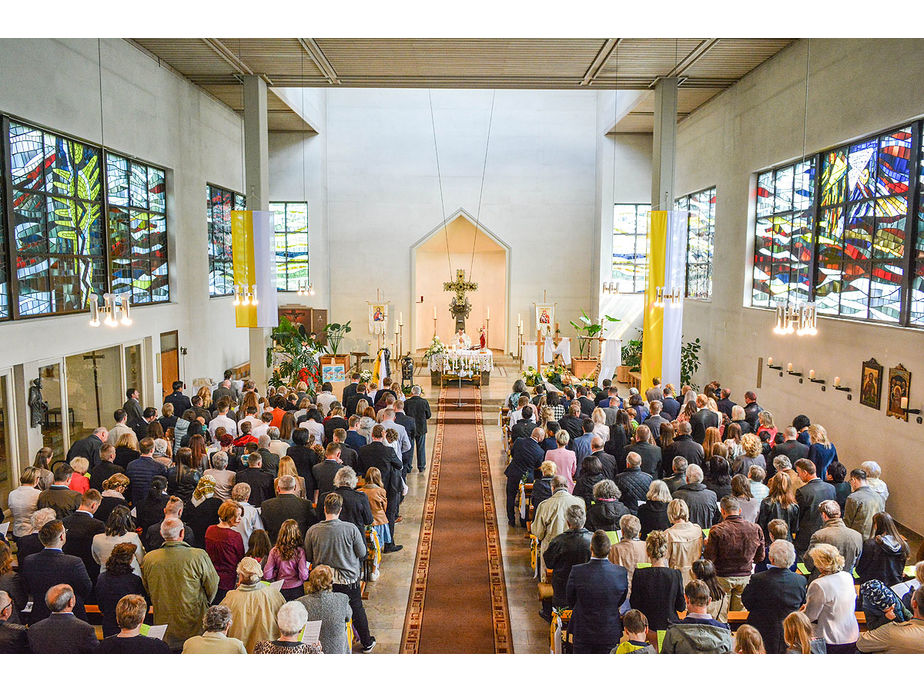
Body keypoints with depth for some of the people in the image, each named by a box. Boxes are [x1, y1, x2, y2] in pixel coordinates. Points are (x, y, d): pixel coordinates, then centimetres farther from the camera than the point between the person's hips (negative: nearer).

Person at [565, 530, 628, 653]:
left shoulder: (577, 572, -20)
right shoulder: (621, 572, -14)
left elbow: (570, 600, -4)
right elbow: (621, 602, 2)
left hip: (582, 633, -1)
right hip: (611, 633, 1)